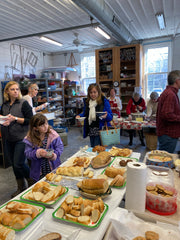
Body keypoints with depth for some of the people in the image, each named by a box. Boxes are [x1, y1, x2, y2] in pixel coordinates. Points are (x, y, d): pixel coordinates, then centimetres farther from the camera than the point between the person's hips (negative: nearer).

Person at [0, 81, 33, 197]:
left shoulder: (23, 103, -8)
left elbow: (30, 120, -12)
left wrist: (15, 119, -20)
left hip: (21, 138, -6)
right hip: (9, 139, 6)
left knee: (19, 164, -6)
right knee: (14, 164, 13)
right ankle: (21, 188, 32)